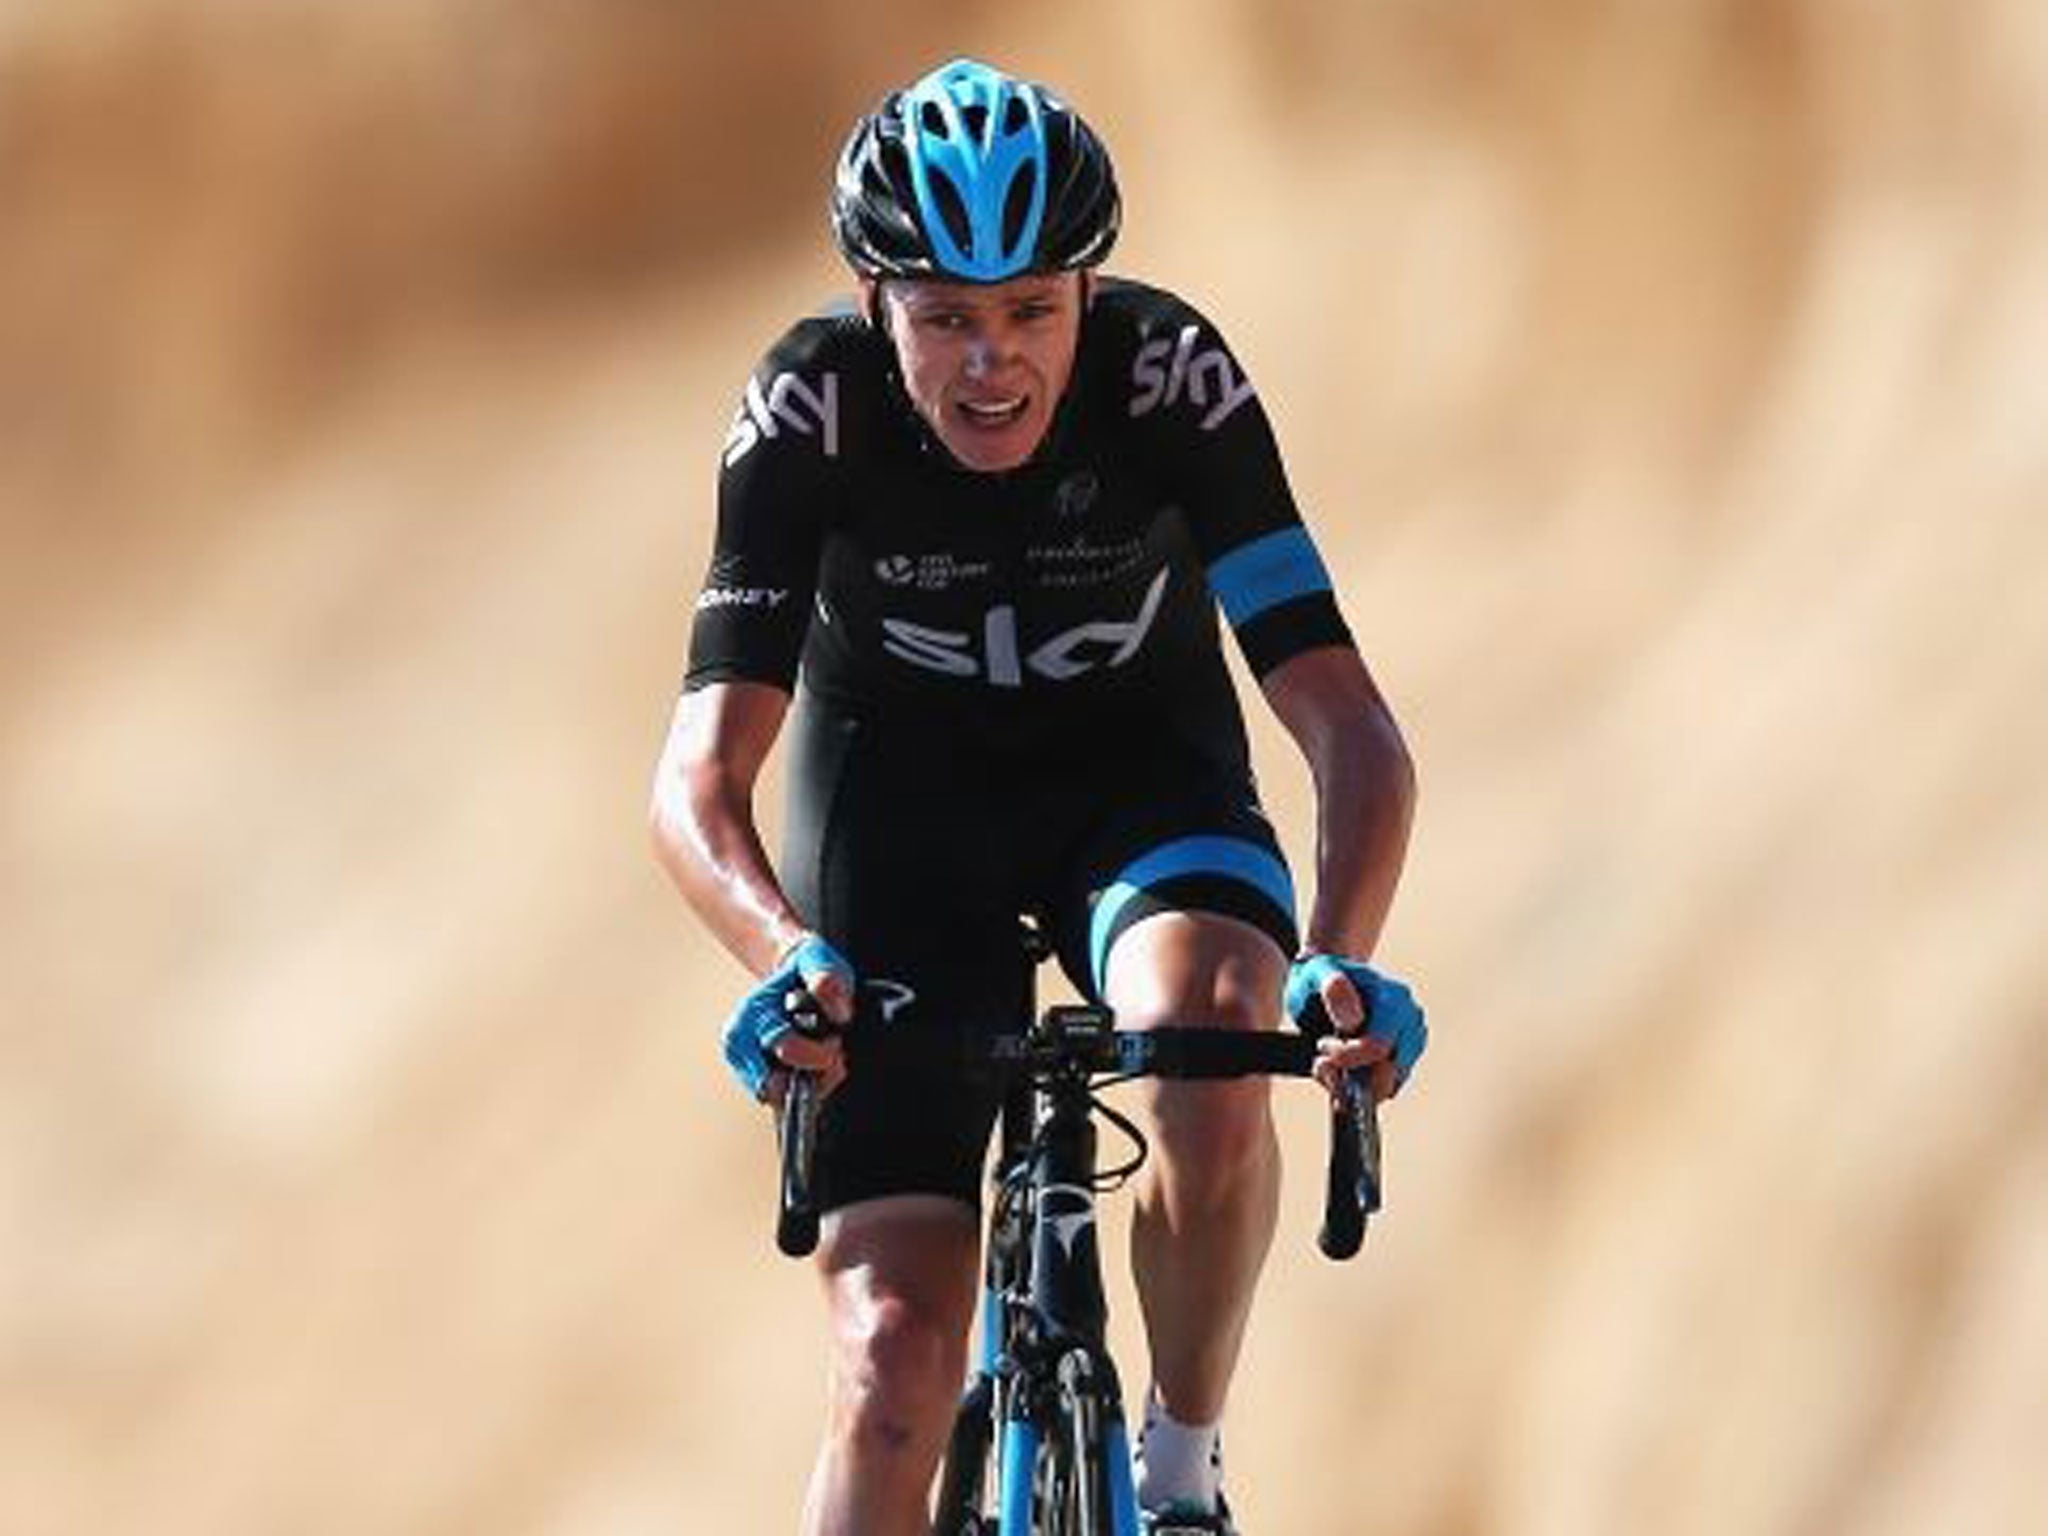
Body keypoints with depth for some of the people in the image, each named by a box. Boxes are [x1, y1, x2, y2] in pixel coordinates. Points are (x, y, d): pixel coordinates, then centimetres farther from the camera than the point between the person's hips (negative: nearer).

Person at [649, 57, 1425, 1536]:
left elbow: (1345, 719, -30)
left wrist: (1340, 958, -48)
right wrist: (791, 957, -51)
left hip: (1140, 770, 0)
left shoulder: (1172, 378, -26)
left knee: (1215, 1054, -34)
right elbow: (701, 775, -30)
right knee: (895, 1348, -12)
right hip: (900, 793, 0)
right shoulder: (810, 409, -26)